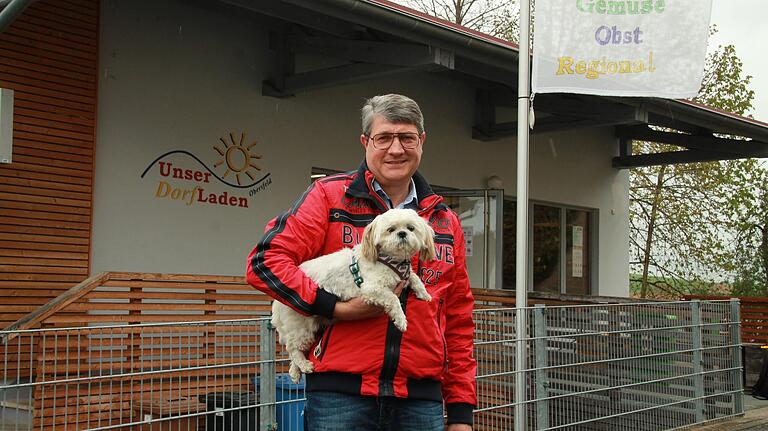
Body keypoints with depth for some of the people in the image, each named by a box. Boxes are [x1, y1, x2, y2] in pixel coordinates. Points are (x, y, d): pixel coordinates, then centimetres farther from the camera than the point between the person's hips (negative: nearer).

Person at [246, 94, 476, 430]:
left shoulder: (446, 222, 14)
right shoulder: (329, 196, 2)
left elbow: (458, 322, 15)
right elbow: (265, 261, -6)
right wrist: (335, 307, -16)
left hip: (422, 400, 4)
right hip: (340, 395, -3)